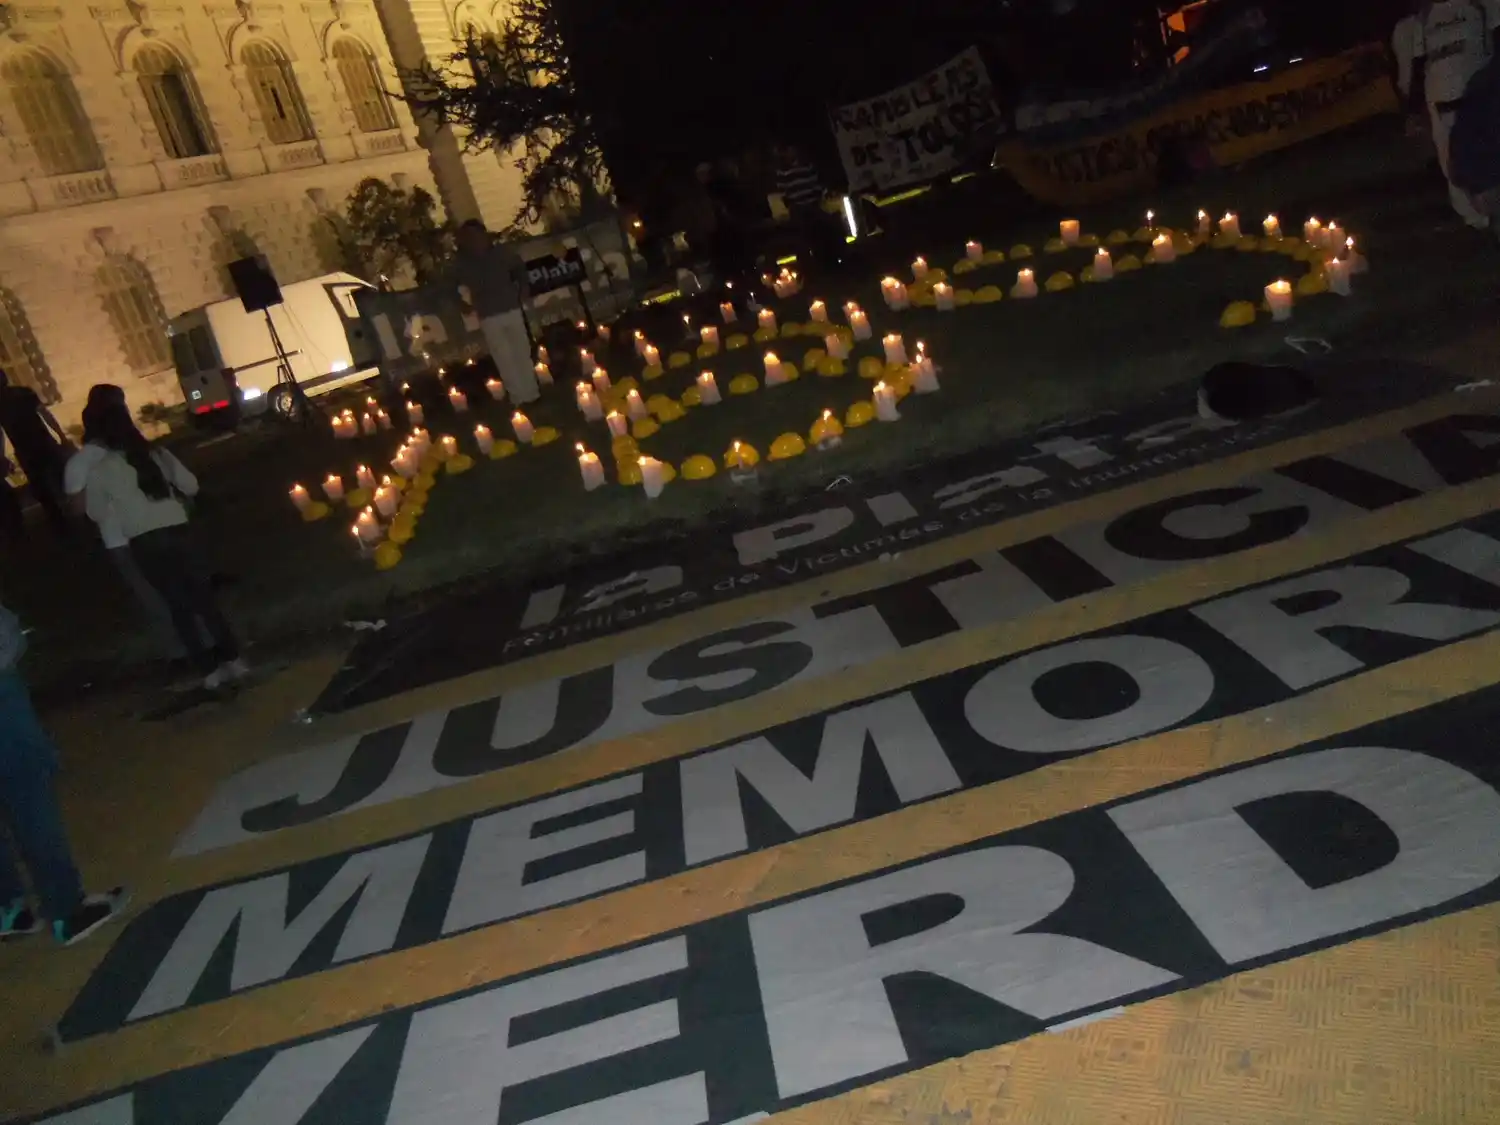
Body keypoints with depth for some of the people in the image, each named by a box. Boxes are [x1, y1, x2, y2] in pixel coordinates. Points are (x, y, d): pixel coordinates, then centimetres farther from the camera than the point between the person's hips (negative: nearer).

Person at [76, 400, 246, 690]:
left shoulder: (98, 472, -4)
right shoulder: (156, 454, 2)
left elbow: (96, 514, 8)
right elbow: (191, 486, 7)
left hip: (144, 543, -2)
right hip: (177, 532, 2)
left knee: (178, 604, 10)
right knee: (203, 596, 13)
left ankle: (209, 670, 12)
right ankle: (232, 658, 13)